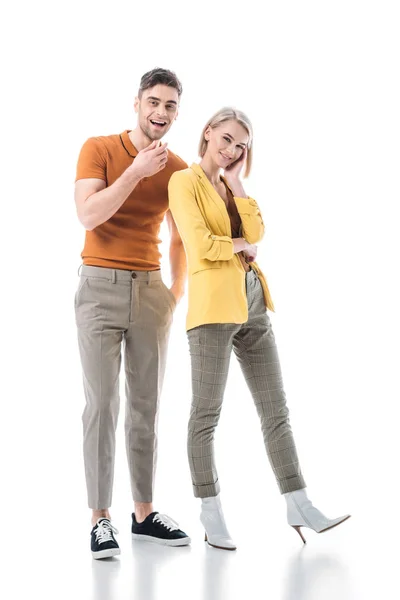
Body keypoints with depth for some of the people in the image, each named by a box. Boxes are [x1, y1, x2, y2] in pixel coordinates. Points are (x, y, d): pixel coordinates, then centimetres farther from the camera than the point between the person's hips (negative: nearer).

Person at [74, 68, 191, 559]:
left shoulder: (178, 169, 7)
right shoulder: (99, 149, -3)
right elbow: (88, 215, -16)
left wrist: (176, 291, 5)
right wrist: (136, 171, -19)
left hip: (150, 290, 4)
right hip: (100, 286, -4)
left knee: (146, 404, 6)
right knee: (102, 403, -7)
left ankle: (144, 513, 15)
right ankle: (100, 519, -2)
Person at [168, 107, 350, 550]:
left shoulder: (230, 187, 20)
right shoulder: (185, 182, -3)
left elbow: (256, 232, 4)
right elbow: (201, 244, -15)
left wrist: (236, 182, 3)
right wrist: (241, 246, 0)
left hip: (252, 303, 8)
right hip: (214, 304, -8)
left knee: (275, 410, 8)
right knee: (206, 414, 0)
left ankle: (299, 506, 13)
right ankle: (211, 517, 8)